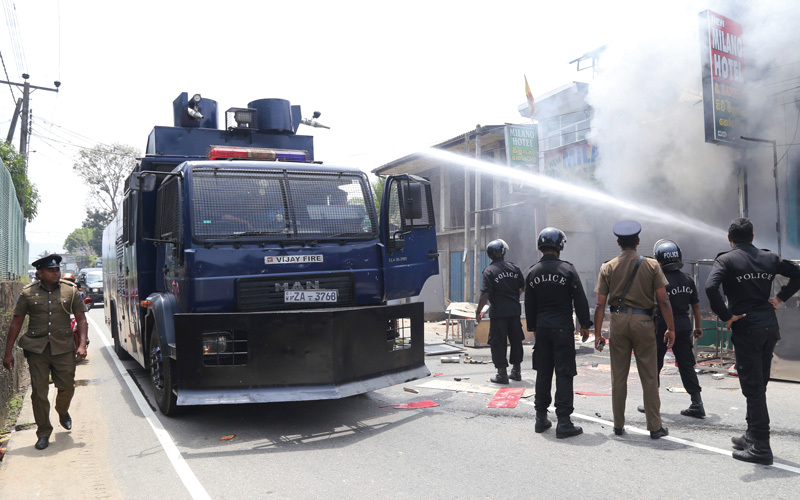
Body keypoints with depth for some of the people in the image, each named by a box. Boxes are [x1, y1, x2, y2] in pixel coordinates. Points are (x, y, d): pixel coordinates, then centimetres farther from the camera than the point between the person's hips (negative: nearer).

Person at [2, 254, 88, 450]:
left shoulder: (70, 290, 3)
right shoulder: (28, 293, 2)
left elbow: (81, 319, 5)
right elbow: (16, 323, 6)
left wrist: (82, 344, -7)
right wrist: (8, 352, 3)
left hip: (63, 347, 0)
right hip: (37, 348, 0)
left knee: (67, 386, 4)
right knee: (39, 392, 0)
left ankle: (63, 411, 38)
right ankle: (43, 433, 14)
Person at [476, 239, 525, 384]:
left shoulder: (489, 271, -11)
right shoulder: (514, 268, 4)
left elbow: (485, 294, -17)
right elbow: (523, 287, 13)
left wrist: (478, 311, -8)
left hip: (498, 311, -5)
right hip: (515, 310, 5)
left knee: (498, 342, 3)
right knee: (516, 340, 16)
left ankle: (502, 373, 4)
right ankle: (516, 371, 25)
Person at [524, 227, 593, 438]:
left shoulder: (532, 273, 4)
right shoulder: (567, 270, -8)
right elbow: (580, 300, -5)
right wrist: (585, 325, 6)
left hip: (542, 329, 4)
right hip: (563, 329, -4)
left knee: (543, 373, 12)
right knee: (564, 374, -1)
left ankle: (541, 418, 20)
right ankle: (563, 422, 1)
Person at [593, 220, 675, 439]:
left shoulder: (608, 267, 2)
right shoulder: (651, 265, 0)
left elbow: (600, 304, -1)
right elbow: (663, 300, -4)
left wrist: (598, 333, 4)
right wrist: (671, 328, 4)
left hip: (618, 321, 1)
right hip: (643, 321, -1)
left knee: (618, 376, 8)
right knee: (649, 376, 6)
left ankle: (618, 425, 16)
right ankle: (655, 426, 10)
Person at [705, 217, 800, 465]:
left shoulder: (726, 260, -7)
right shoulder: (769, 258, 10)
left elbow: (711, 288, -23)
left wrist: (726, 316, -14)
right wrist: (779, 297, 13)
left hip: (746, 329, -6)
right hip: (770, 327, 6)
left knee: (753, 387, -2)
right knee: (759, 384, 17)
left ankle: (761, 447, 1)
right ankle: (753, 436, 28)